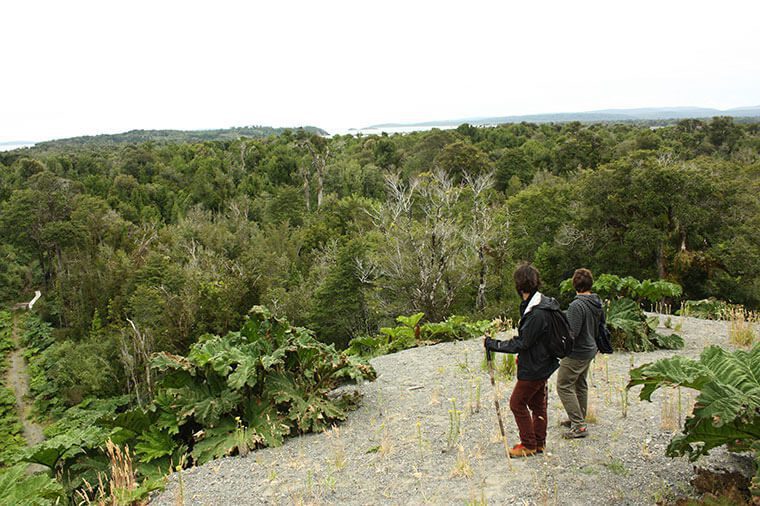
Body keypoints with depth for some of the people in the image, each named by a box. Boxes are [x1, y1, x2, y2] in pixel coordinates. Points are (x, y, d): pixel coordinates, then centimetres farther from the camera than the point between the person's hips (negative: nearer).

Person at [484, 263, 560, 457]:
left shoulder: (537, 313, -29)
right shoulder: (543, 303, 3)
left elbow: (521, 343, -24)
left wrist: (493, 344, -18)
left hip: (534, 368, -10)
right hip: (541, 364, 10)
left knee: (517, 403, 4)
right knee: (537, 404, 19)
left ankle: (529, 445, 15)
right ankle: (539, 443, 32)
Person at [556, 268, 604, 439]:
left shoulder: (576, 305, -24)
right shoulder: (597, 304, 4)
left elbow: (572, 333, -26)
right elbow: (599, 328, 14)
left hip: (576, 353, -9)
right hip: (590, 349, 9)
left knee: (564, 386, -2)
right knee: (580, 385, 20)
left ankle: (579, 425, -3)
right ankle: (579, 419, 31)